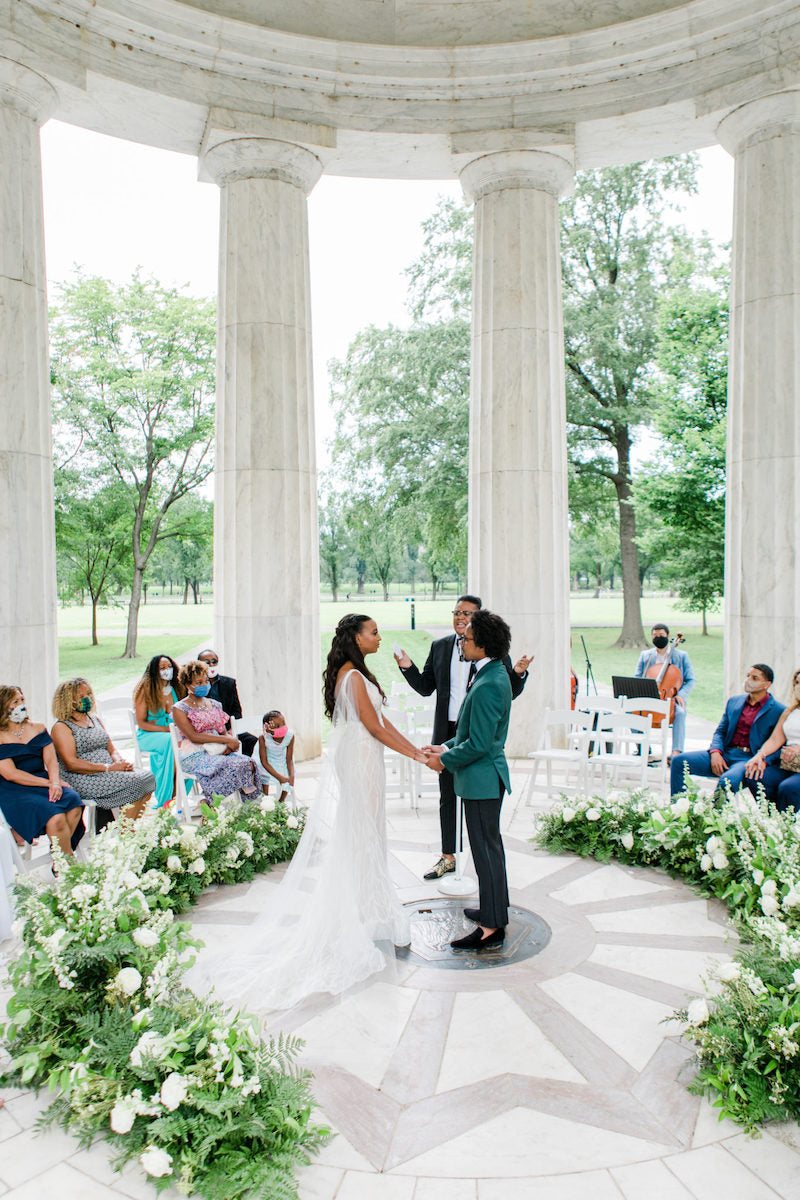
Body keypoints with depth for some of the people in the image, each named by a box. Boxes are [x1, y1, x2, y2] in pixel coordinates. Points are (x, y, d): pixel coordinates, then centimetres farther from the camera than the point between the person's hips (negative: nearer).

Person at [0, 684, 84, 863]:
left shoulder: (38, 729, 15)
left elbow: (51, 760, 7)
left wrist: (55, 782, -13)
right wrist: (48, 783, -14)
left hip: (43, 781, 5)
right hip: (14, 792, -5)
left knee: (74, 803, -26)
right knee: (55, 817, -31)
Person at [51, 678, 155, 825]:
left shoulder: (95, 720, 20)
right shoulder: (61, 727, -4)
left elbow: (111, 749, 19)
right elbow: (71, 764, -15)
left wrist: (120, 762, -5)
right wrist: (108, 768, -20)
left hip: (109, 774, 8)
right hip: (83, 781, -7)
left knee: (148, 776, -17)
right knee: (138, 782, -25)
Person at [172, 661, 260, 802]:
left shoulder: (214, 705, 18)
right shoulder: (179, 708, -1)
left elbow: (224, 732, 14)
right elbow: (193, 736, -12)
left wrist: (231, 741, -12)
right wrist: (225, 740, -18)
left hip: (218, 751, 6)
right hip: (194, 755, -6)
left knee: (248, 764, -22)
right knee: (233, 766, -31)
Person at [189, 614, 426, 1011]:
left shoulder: (352, 673, 11)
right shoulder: (354, 677, -19)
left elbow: (380, 720, 11)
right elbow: (374, 727, -18)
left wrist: (417, 748, 9)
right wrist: (416, 755, -12)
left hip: (348, 757, 9)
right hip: (360, 759, -9)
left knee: (346, 838, 14)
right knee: (357, 836, 0)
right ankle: (358, 913, 11)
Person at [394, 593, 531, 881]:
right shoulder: (439, 647, 6)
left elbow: (510, 693, -3)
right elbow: (426, 687, 9)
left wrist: (519, 673, -22)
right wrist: (407, 667, -6)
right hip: (447, 733, 3)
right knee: (448, 798, 14)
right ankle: (448, 857, 29)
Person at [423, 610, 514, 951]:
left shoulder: (488, 685, -25)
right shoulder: (494, 674, 8)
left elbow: (479, 744, -24)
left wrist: (445, 760, -11)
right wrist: (446, 747, 10)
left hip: (481, 776, -10)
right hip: (486, 776, 10)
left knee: (485, 848, -1)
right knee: (490, 844, 21)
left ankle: (492, 928, 10)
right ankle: (495, 908, 36)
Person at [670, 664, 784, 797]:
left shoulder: (779, 711, 2)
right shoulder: (734, 701, 18)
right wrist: (715, 752, -4)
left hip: (749, 758, -5)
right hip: (725, 754, 5)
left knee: (728, 780, -38)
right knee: (678, 760, -13)